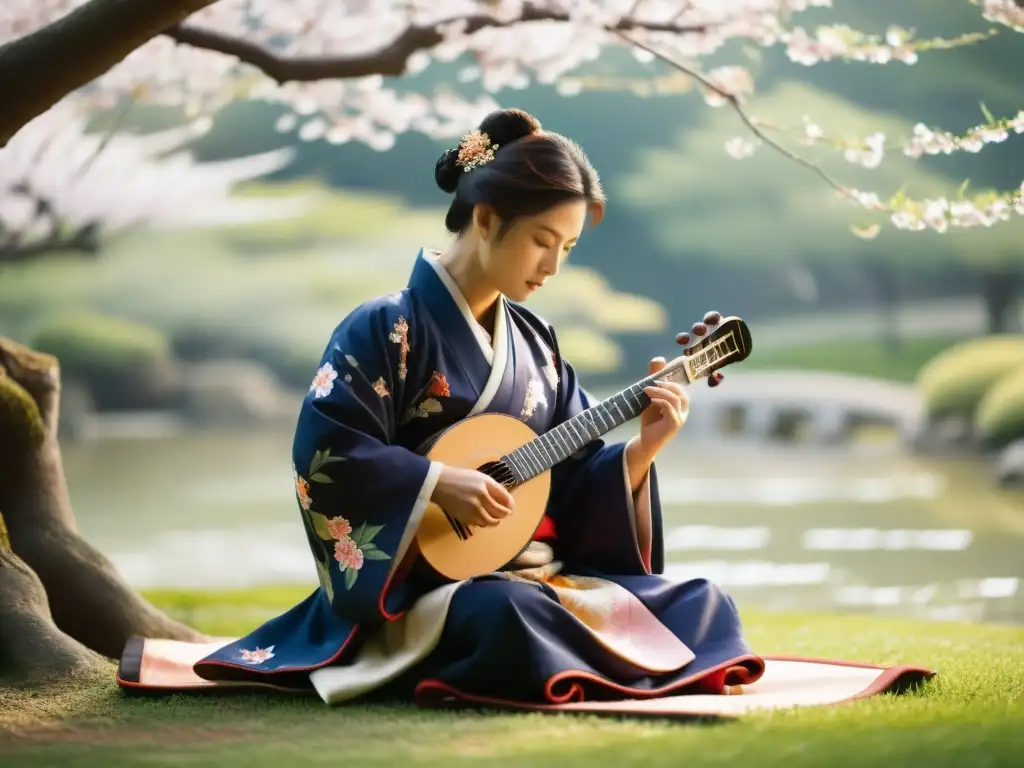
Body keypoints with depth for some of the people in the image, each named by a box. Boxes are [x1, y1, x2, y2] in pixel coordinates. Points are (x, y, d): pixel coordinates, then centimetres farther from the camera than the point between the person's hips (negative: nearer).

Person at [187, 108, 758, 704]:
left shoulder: (535, 343, 14)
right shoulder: (389, 329, -7)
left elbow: (577, 473, 13)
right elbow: (321, 452, -15)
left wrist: (641, 451, -6)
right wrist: (438, 483, -21)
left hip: (545, 578, 7)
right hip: (422, 587, -7)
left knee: (705, 605, -7)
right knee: (510, 614, -40)